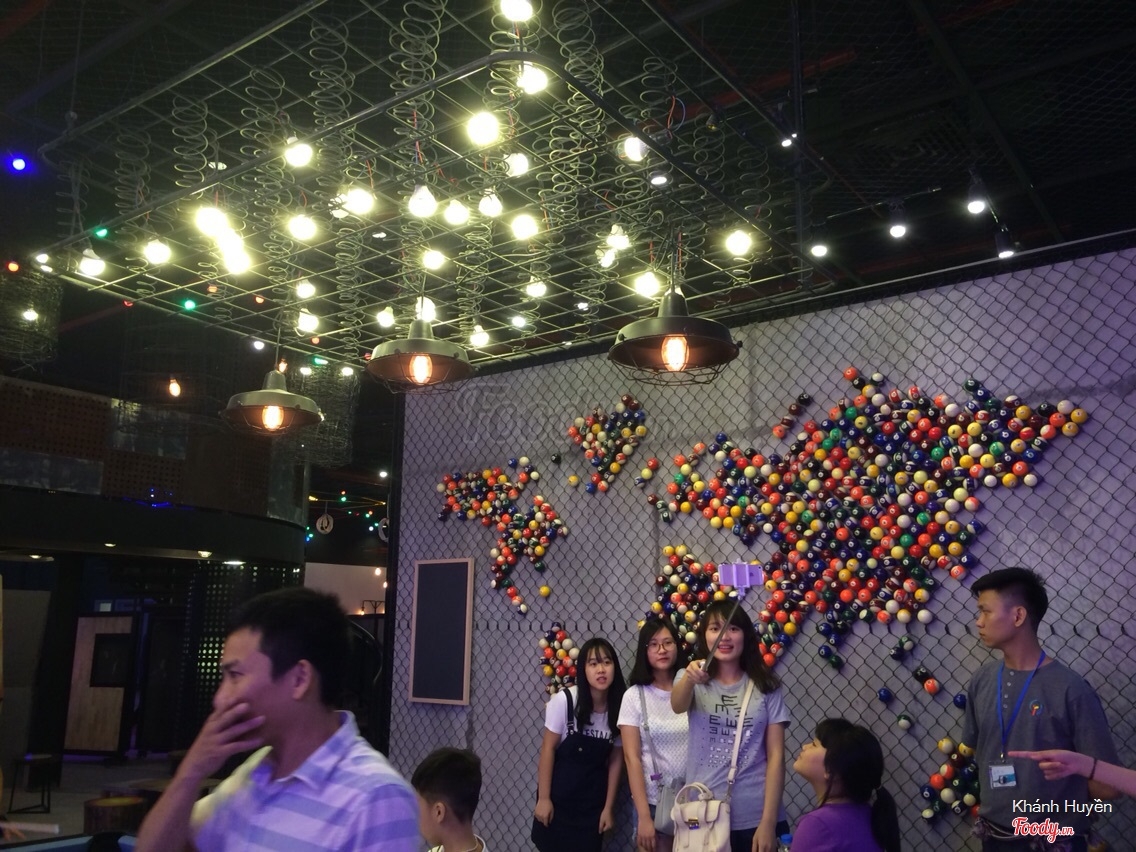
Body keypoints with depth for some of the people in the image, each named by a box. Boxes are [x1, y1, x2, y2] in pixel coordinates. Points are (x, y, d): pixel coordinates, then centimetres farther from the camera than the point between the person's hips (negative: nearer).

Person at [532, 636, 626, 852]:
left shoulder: (619, 707, -10)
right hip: (558, 797, -2)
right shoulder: (564, 700, -18)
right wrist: (543, 798, -9)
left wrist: (608, 807, 2)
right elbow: (548, 748, -10)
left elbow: (616, 760, 0)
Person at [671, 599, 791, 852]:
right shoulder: (692, 679, 0)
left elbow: (776, 755, -2)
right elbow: (678, 706, -22)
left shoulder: (766, 687, 1)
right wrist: (688, 679, -44)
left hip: (755, 817, 0)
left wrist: (768, 822, -10)